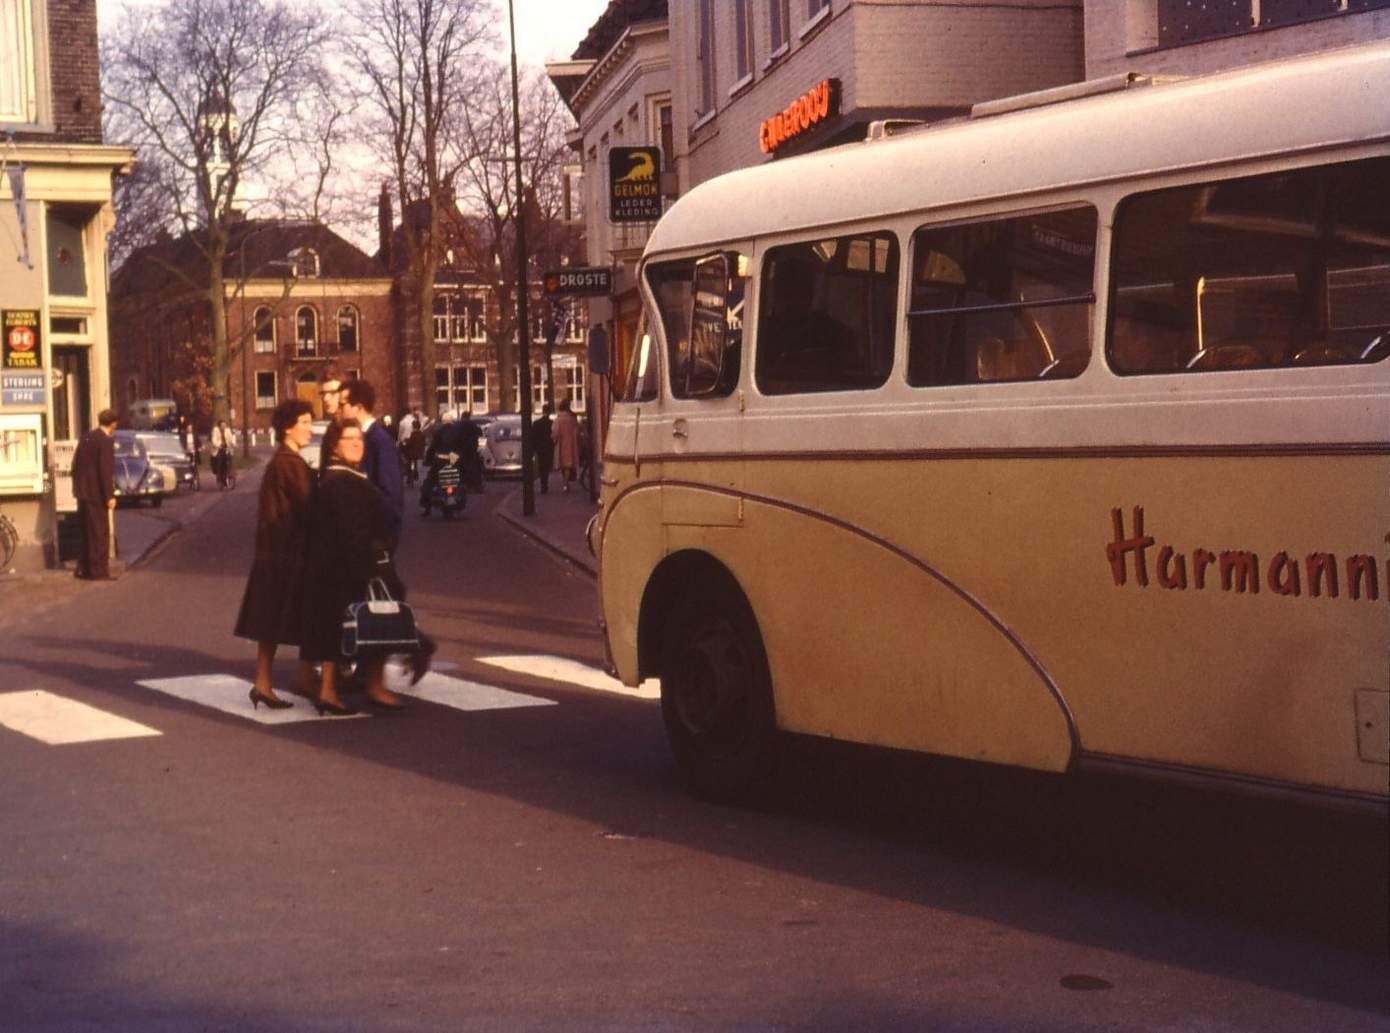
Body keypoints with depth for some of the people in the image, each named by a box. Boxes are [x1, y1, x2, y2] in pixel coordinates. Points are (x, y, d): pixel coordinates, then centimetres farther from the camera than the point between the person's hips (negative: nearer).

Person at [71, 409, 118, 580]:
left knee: (87, 533, 17)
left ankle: (84, 569, 21)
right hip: (96, 494, -8)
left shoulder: (85, 437, 10)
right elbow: (106, 470, -19)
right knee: (100, 534, -2)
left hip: (83, 493, 8)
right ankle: (99, 571, -2)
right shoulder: (106, 441, -15)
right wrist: (109, 496, -16)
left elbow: (75, 464, 15)